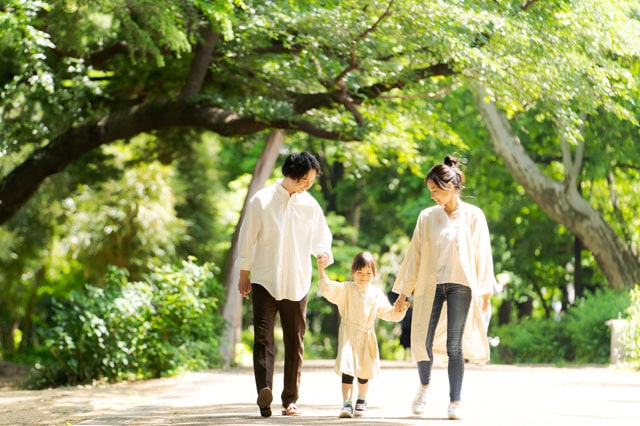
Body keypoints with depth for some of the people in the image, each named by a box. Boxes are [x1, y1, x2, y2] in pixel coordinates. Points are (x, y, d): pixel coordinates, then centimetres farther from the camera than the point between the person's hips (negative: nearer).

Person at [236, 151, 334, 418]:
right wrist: (244, 273, 4)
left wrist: (323, 252, -8)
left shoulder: (310, 205, 6)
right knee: (263, 337, -13)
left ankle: (290, 399, 11)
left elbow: (321, 236, 15)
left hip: (297, 283, 3)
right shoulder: (261, 200, -3)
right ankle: (264, 391, -25)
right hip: (265, 281, -3)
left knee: (295, 343, 5)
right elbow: (247, 237, 3)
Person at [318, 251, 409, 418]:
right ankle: (347, 404, -15)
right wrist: (321, 270, -25)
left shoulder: (376, 293, 7)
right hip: (349, 334, -3)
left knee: (364, 371, 14)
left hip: (367, 337, 3)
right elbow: (328, 288, -14)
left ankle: (361, 400, 36)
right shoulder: (346, 289, -2)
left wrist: (398, 312, -10)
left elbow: (386, 312, 10)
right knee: (347, 368, -16)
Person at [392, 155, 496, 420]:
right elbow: (415, 254, 7)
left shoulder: (473, 216, 0)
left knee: (454, 345, -4)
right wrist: (403, 292, 6)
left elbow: (483, 254, 2)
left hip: (460, 286, -2)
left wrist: (485, 292, -1)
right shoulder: (427, 217, 5)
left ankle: (455, 403, 3)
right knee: (422, 343, -1)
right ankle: (424, 387, 27)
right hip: (430, 286, 2)